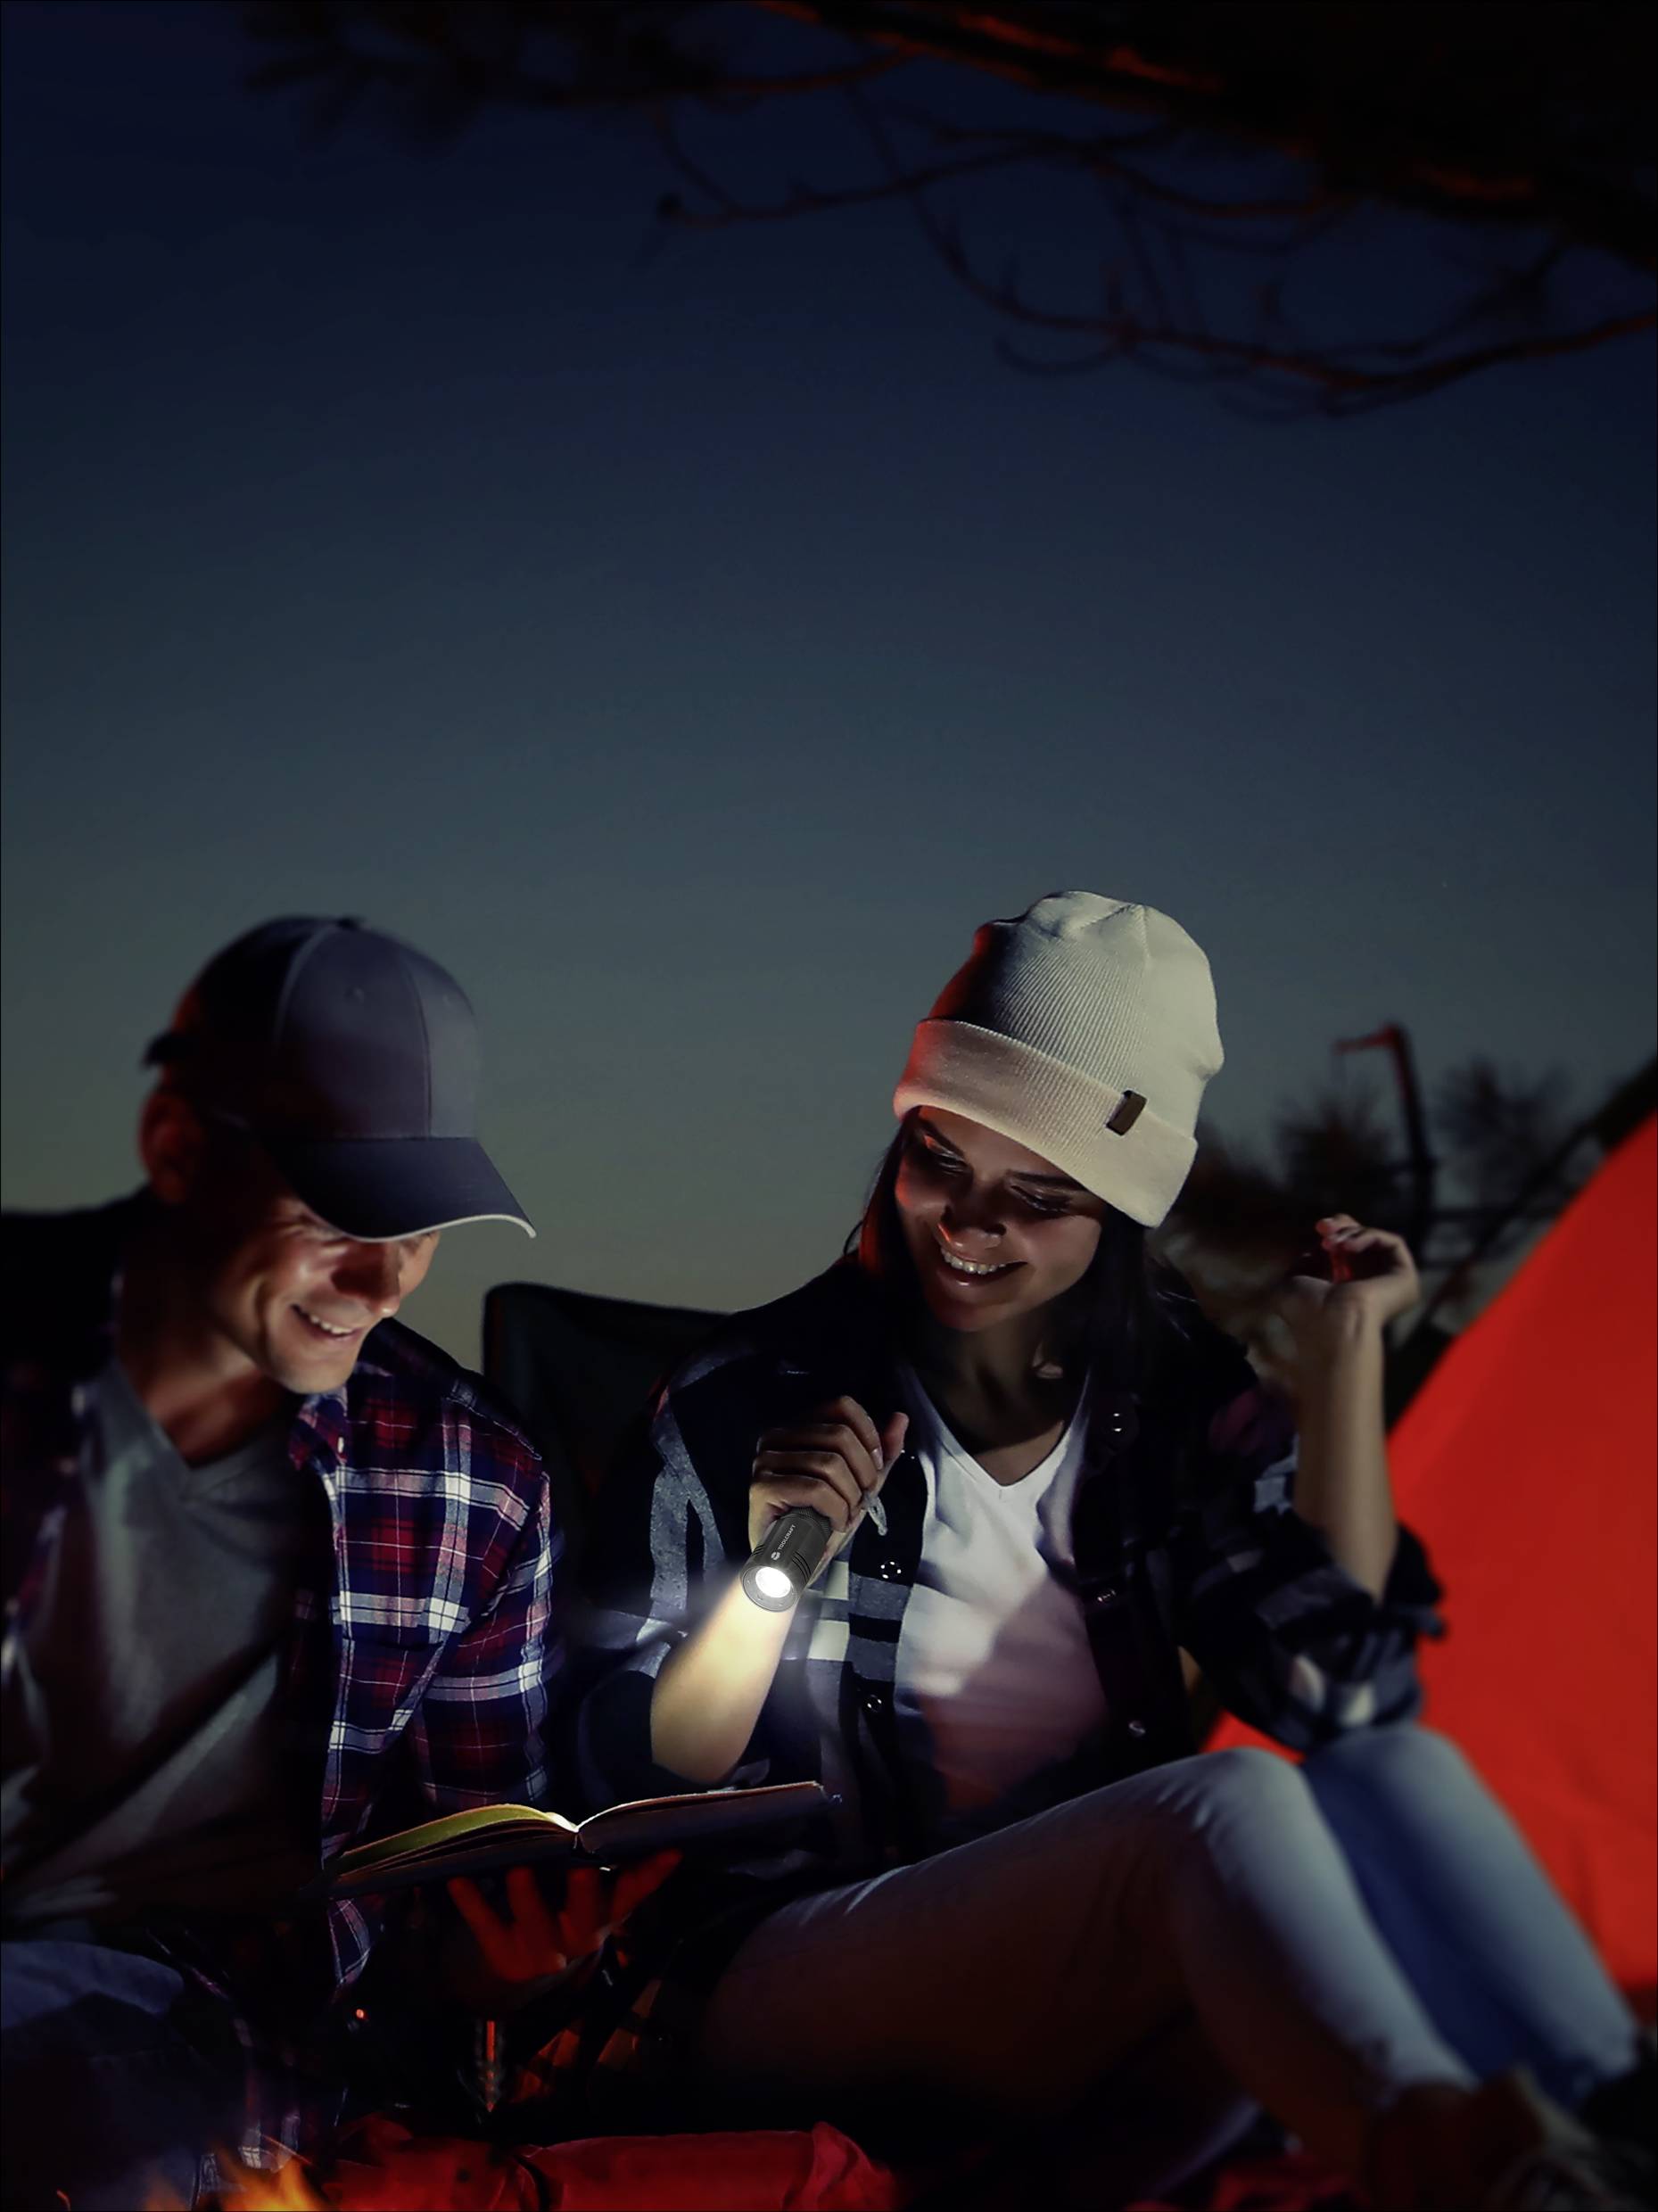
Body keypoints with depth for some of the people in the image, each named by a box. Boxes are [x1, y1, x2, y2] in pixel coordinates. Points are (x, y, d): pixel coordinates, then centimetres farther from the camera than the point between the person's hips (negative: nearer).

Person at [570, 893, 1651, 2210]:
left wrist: (1344, 1352, -3)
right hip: (794, 1992, -4)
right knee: (1226, 1805, -33)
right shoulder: (755, 1400, 1)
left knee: (1390, 1769, -26)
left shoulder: (1180, 1400, 11)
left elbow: (1337, 1690, -5)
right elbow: (630, 1779, 1)